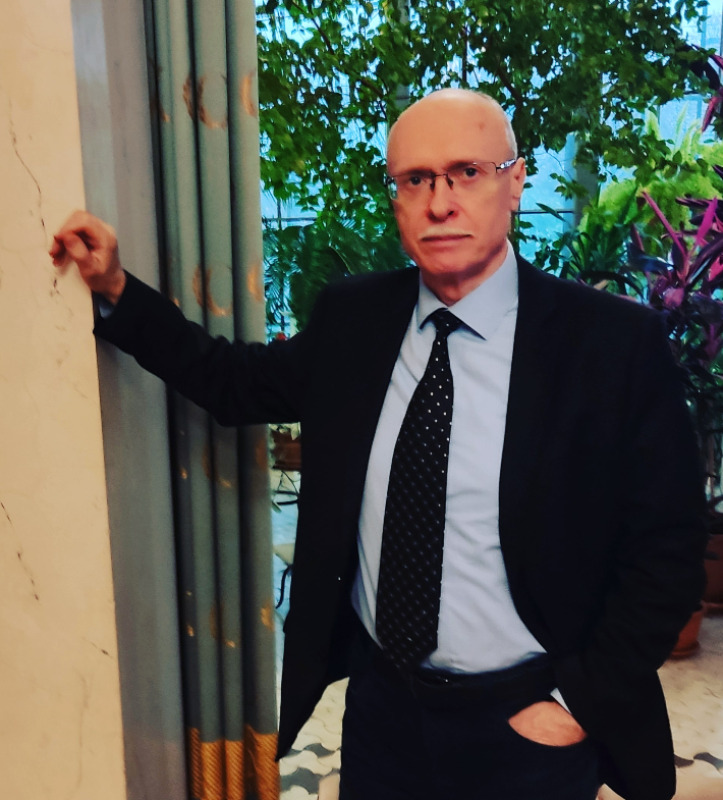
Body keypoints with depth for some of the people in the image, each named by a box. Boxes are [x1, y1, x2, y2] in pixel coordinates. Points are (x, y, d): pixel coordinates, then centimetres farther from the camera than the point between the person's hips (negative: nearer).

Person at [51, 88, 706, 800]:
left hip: (528, 725, -3)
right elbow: (241, 383, 9)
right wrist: (117, 289, 2)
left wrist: (579, 703, -11)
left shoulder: (615, 340, -15)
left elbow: (667, 549, -10)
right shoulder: (350, 316, -4)